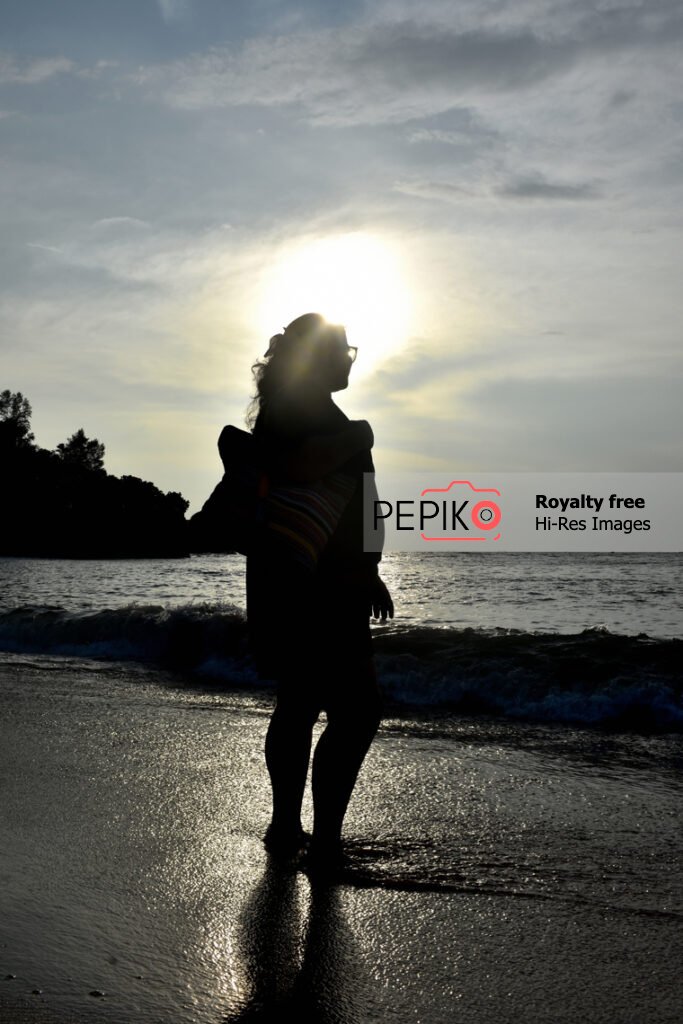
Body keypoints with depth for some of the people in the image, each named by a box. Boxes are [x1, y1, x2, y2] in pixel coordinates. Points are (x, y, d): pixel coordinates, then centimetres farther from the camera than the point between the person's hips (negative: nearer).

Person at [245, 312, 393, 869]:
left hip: (323, 587, 11)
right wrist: (357, 436, -17)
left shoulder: (313, 410, 21)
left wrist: (367, 573, 25)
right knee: (356, 710, -9)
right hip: (311, 590, -11)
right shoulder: (292, 410, -11)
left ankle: (287, 828, 24)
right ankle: (326, 838, -4)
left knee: (300, 703, 15)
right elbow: (297, 469, -33)